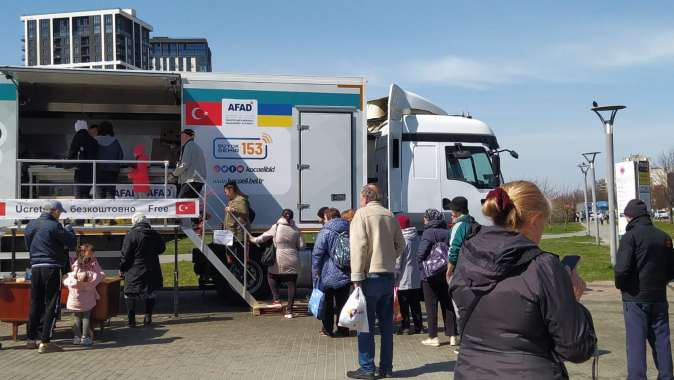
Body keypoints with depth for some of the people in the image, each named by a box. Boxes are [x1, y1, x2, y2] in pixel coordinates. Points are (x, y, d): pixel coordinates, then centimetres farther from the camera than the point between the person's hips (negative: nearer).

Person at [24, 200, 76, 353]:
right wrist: (68, 229, 9)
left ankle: (31, 339, 23)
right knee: (51, 305, 0)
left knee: (35, 304, 15)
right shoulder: (54, 226, -12)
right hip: (52, 268, -6)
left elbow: (28, 245, 20)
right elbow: (72, 243, -8)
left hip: (35, 267, 6)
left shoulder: (30, 225, 9)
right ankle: (45, 342, -1)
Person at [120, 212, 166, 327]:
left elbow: (126, 255, -11)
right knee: (150, 293, 15)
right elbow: (162, 249, 17)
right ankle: (148, 318, 14)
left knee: (130, 293, 7)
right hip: (151, 270, 4)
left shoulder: (131, 235, -13)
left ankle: (131, 320, 5)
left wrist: (122, 268, 1)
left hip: (134, 271, -4)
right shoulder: (155, 235, 2)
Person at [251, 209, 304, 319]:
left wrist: (253, 240, 21)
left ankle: (277, 299, 12)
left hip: (279, 261, -2)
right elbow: (301, 245, 1)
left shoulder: (276, 227, -4)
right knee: (292, 285, 7)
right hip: (293, 262, 2)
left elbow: (264, 237, 4)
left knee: (271, 276, 24)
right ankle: (289, 310, 6)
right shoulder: (296, 229, 1)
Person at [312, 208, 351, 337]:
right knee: (342, 302, 11)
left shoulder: (325, 232, -10)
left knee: (327, 303, 9)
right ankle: (342, 330, 14)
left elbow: (317, 254, -12)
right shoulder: (349, 231, 5)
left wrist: (316, 272, -5)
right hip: (346, 275, 4)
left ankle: (327, 329, 14)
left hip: (328, 275, -4)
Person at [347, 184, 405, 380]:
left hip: (370, 276, -6)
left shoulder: (362, 214, -7)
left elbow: (358, 246, -15)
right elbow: (400, 245, 12)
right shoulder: (390, 216, 10)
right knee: (386, 323, 12)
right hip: (389, 276, 6)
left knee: (366, 324, 1)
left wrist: (356, 276, -15)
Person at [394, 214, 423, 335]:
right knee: (415, 303, 13)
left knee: (404, 304, 3)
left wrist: (394, 277, -10)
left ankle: (405, 327, 6)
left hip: (404, 278, -6)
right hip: (416, 277, 6)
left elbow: (397, 261, -16)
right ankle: (418, 326, 16)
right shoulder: (416, 237, 5)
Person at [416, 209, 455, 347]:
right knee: (447, 305, 11)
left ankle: (433, 337, 4)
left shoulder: (428, 233, -12)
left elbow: (421, 254, -19)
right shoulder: (447, 232, 5)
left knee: (431, 306, 2)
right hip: (446, 274, 6)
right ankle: (452, 335, 14)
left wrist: (422, 266, -2)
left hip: (430, 275, -6)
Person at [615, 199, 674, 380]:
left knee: (636, 341, -1)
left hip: (635, 298, -5)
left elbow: (622, 268, -21)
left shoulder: (630, 237, -13)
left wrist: (620, 285, -3)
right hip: (659, 297, 5)